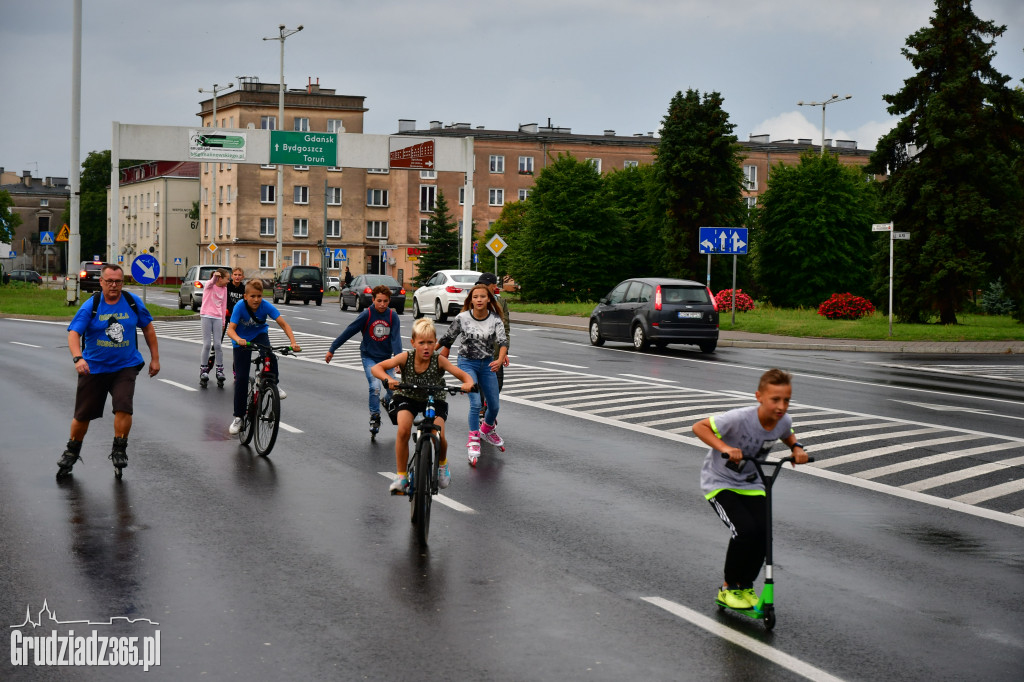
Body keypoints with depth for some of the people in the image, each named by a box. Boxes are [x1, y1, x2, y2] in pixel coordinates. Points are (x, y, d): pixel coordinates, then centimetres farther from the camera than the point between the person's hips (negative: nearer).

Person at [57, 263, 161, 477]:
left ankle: (119, 450, -1)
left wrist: (155, 358, 10)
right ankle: (72, 452, 31)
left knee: (124, 407, -19)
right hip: (93, 368, 0)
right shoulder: (90, 306, -10)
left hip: (125, 367, 1)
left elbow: (148, 328, 11)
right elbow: (74, 333, -18)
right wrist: (78, 358, -35)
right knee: (83, 414, 8)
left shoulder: (133, 302, -2)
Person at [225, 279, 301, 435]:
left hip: (259, 334, 1)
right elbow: (231, 329, -33)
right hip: (241, 340, -1)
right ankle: (238, 417, 6)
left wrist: (293, 342, -39)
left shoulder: (266, 306, -23)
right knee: (241, 378, -5)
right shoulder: (240, 307, -27)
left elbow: (284, 324, -24)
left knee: (270, 356, -34)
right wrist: (238, 339, -55)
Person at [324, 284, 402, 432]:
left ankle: (387, 401, 30)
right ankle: (374, 416, -2)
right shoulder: (366, 315, -12)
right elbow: (348, 332, -7)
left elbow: (396, 338, -12)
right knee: (375, 386, -20)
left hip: (386, 358, 2)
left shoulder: (392, 316, -7)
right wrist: (332, 350, -3)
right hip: (369, 357, -2)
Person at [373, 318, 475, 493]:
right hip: (408, 398, 0)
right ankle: (401, 477, -10)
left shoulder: (439, 360, -25)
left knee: (439, 436, -22)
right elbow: (376, 368, -28)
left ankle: (442, 463, 16)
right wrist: (388, 379, -48)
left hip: (435, 400, 0)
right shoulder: (406, 357, -23)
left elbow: (465, 376, -27)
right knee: (403, 430, -26)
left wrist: (468, 384, -50)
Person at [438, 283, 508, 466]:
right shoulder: (462, 318, -9)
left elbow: (503, 341, -20)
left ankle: (487, 430, 42)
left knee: (494, 406, 11)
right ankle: (473, 441, -12)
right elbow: (447, 341, 1)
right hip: (467, 363, -3)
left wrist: (500, 359, -38)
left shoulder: (495, 320, -7)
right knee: (475, 403, -20)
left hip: (487, 364, 3)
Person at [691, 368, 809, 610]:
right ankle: (728, 588, 0)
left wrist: (796, 448, -7)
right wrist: (724, 447, -37)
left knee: (763, 532, -13)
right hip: (720, 483, -5)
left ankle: (746, 586, 13)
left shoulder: (784, 421, -11)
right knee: (745, 530, -23)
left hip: (751, 485, 5)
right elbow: (699, 427, -24)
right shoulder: (740, 418, -30)